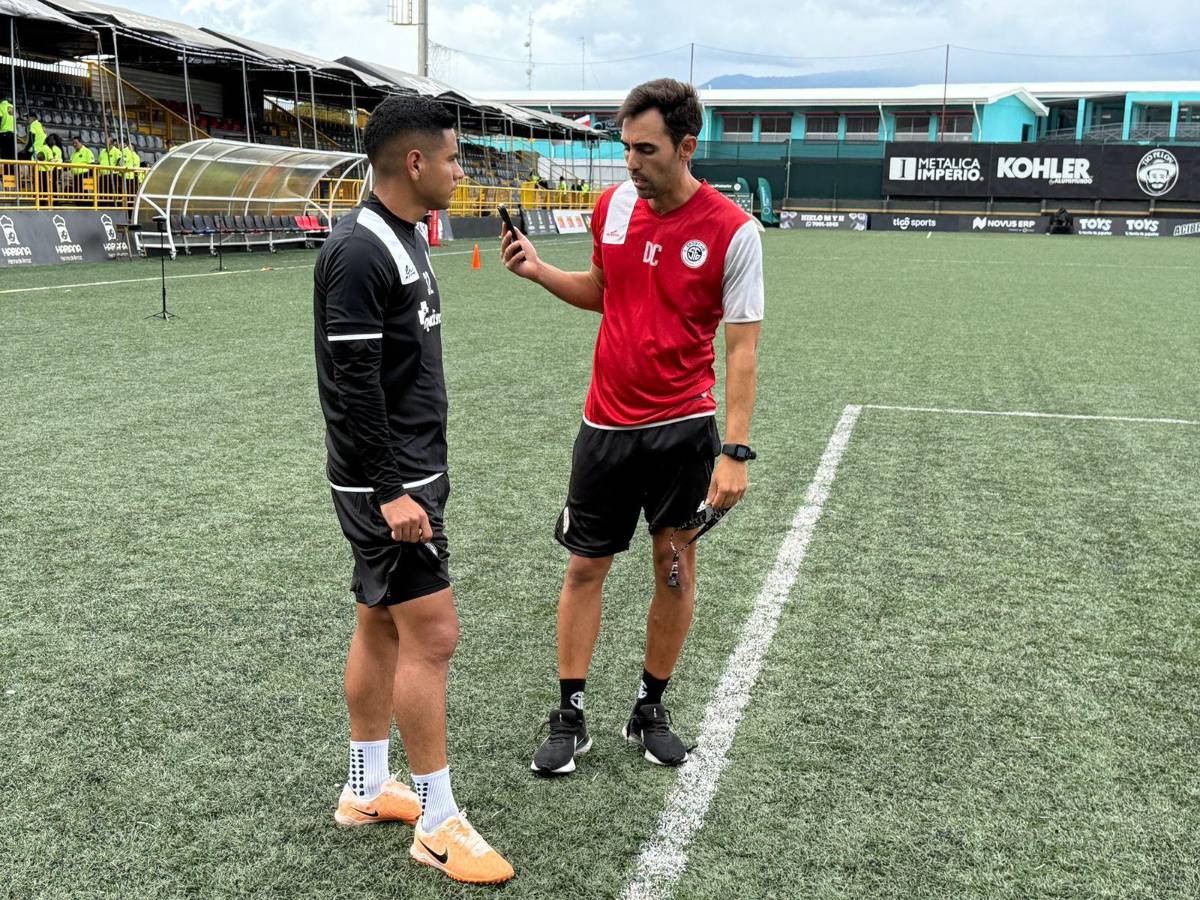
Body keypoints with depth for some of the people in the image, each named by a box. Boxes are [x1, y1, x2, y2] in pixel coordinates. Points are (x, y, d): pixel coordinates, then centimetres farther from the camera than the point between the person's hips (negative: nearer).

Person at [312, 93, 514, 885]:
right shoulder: (359, 252, -18)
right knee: (432, 635, -5)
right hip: (387, 483, -10)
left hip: (410, 472, 10)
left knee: (381, 626, 16)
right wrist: (391, 493, -22)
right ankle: (438, 825, 8)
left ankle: (367, 790, 30)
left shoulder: (407, 239, 11)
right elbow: (352, 385, -22)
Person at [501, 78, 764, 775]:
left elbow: (742, 347, -12)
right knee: (585, 567, 7)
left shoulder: (732, 231, -11)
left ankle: (652, 711, 26)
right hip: (606, 424, 3)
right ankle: (570, 718, 20)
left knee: (676, 568, 7)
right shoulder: (612, 205, 2)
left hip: (683, 427, -3)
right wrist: (540, 271, 1)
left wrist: (736, 451, -17)